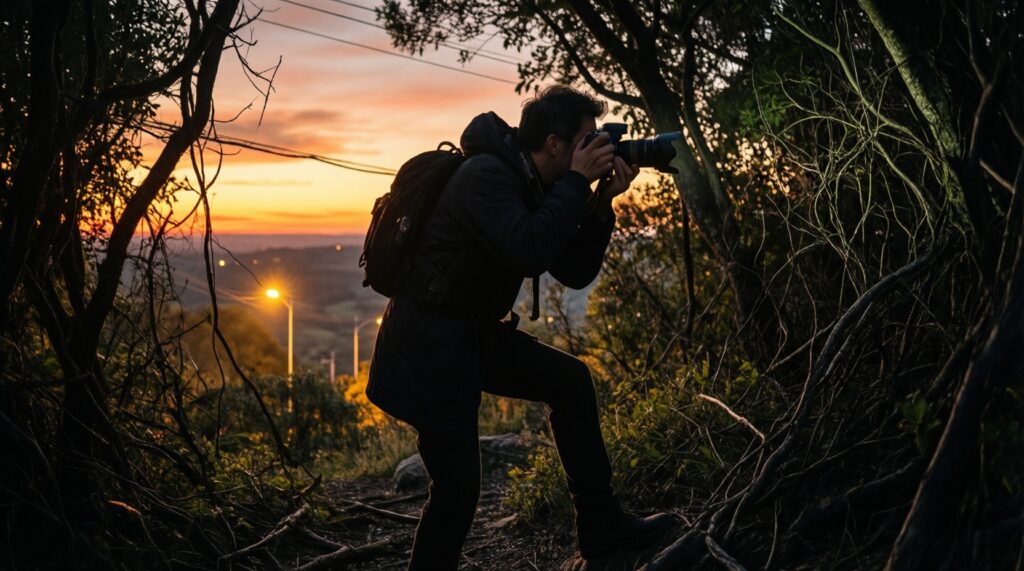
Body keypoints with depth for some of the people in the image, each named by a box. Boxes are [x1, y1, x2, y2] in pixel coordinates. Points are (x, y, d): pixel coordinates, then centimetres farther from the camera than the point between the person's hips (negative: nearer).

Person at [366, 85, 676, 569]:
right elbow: (529, 251, -34)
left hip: (471, 333, 9)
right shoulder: (486, 175, -19)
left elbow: (574, 273, 8)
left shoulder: (533, 185, 7)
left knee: (570, 380, 12)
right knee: (457, 488, -8)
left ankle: (599, 527, 20)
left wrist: (601, 203, -4)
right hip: (427, 347, -9)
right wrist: (577, 182, -23)